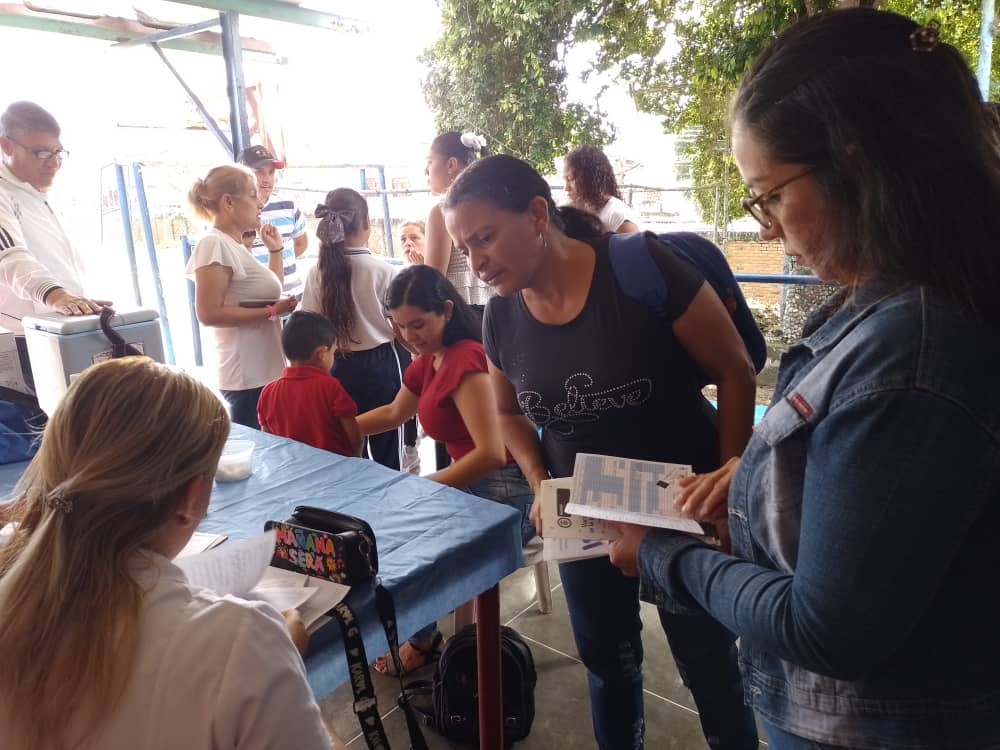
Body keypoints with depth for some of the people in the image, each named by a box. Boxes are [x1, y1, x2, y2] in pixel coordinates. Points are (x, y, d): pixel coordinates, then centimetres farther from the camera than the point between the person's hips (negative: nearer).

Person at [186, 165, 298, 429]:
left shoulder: (236, 246, 14)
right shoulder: (214, 244, -14)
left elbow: (269, 294, 26)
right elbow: (209, 313, -21)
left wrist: (275, 250, 18)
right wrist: (272, 312, -20)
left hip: (265, 372, 9)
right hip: (248, 378, -9)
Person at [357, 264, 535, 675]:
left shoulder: (465, 359, -22)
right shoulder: (429, 360, 8)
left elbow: (491, 453, -30)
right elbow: (394, 414, 27)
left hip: (507, 492, -10)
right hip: (469, 481, 10)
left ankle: (423, 637, 15)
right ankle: (419, 628, 24)